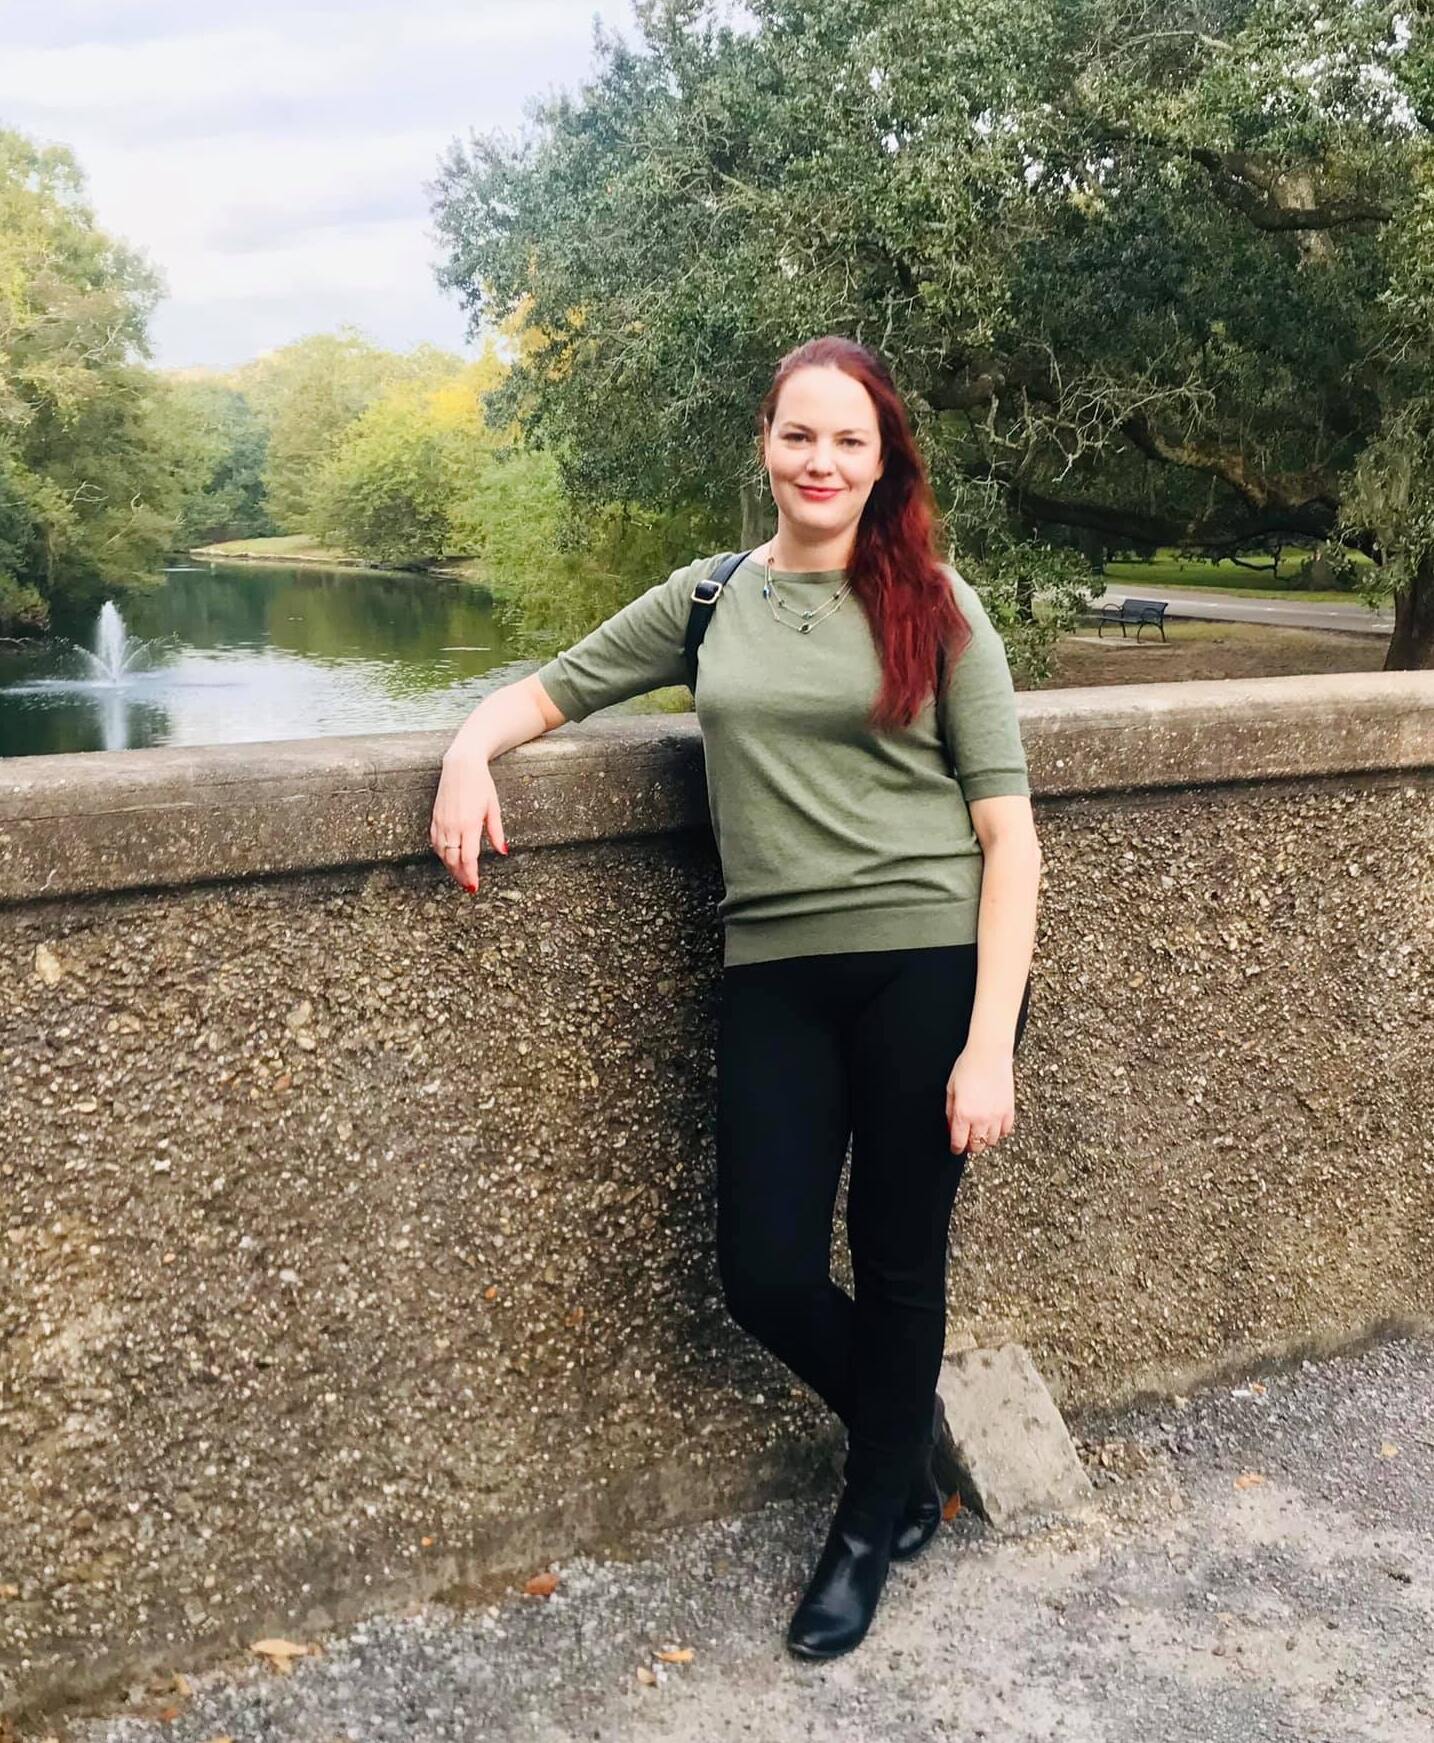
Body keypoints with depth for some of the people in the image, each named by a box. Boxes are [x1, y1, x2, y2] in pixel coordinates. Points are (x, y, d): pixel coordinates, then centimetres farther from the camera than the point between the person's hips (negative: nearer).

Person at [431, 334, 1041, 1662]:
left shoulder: (934, 606, 0)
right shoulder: (709, 600, 10)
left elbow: (1007, 828, -3)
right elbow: (550, 691, 19)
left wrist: (990, 1045, -11)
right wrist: (473, 749, -5)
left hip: (931, 962, -2)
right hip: (775, 972, 3)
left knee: (899, 1265, 8)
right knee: (766, 1274, 0)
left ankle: (877, 1518, 37)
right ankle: (914, 1442, 34)